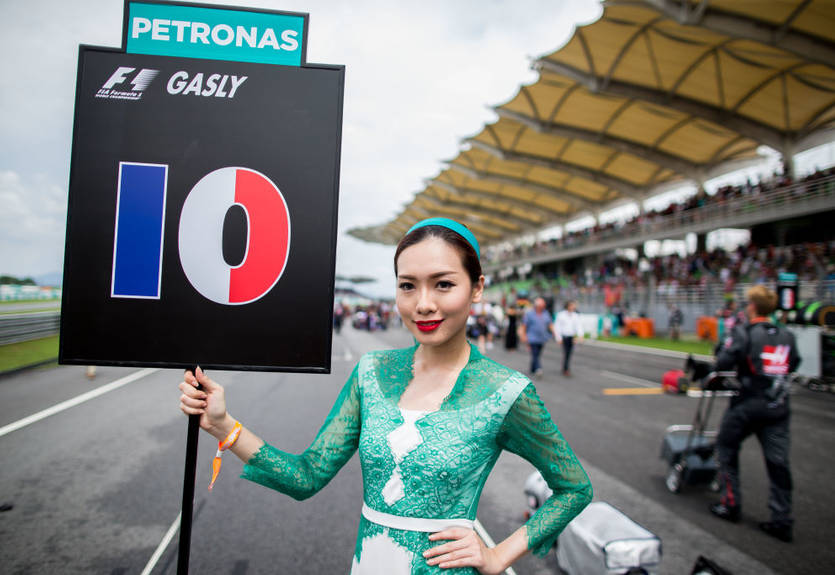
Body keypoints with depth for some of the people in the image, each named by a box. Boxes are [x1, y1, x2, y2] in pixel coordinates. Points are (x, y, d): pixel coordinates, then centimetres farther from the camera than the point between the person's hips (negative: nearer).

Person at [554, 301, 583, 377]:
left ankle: (564, 370, 20)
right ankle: (566, 370, -11)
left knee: (569, 354, 7)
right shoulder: (561, 315, -4)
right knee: (566, 353, -12)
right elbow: (557, 326, -2)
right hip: (564, 337, -4)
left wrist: (580, 335, -13)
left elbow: (578, 326, 3)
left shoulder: (575, 315, 9)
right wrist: (558, 338, -7)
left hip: (572, 337, 5)